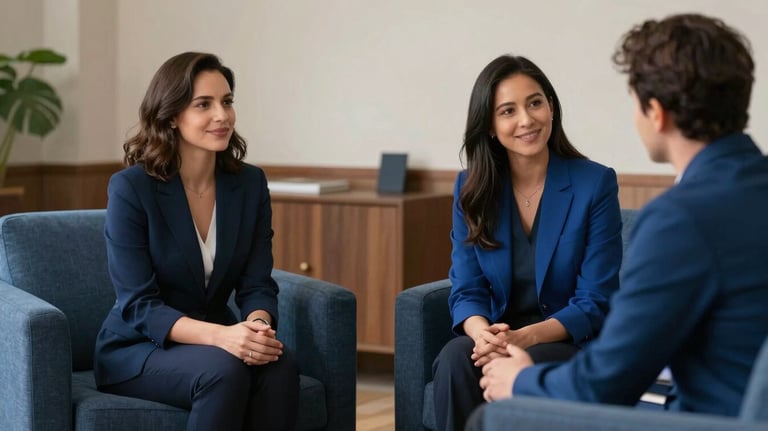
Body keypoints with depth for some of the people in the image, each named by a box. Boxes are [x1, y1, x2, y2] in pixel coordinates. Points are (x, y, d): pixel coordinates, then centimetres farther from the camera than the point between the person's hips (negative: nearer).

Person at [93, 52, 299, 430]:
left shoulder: (250, 183, -1)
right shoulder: (130, 188, -14)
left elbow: (257, 284, -2)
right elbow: (138, 306, -18)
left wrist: (257, 324, -27)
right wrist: (222, 335, -34)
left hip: (217, 341, 4)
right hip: (138, 349, -4)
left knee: (281, 367, -29)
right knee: (224, 371, -34)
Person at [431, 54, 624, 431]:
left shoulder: (595, 184, -7)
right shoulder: (471, 188, 4)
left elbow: (594, 302, -9)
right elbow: (466, 291, 1)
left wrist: (524, 337, -26)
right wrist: (483, 334, -23)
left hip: (572, 344, -3)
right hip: (499, 339, 3)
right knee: (455, 360, -31)